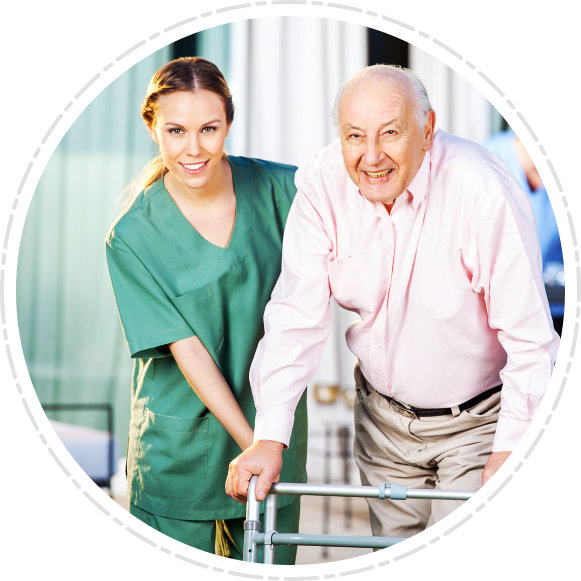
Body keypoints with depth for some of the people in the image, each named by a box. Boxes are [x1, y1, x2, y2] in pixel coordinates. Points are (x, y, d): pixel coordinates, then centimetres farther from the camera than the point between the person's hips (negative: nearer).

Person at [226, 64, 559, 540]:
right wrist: (270, 438, -18)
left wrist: (511, 451, -21)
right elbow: (297, 318, -12)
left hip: (477, 422, -4)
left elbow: (529, 339, -22)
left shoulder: (485, 193, -27)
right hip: (384, 418, 4)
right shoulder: (321, 183, -15)